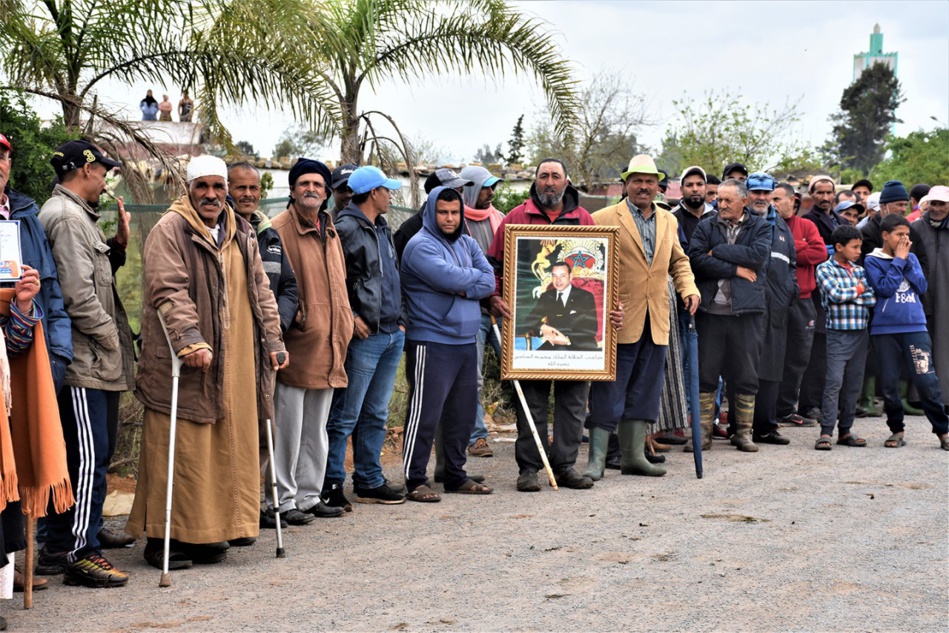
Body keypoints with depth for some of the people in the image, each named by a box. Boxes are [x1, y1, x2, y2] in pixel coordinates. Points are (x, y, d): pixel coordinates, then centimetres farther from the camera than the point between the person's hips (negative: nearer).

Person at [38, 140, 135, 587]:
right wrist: (110, 337, -11)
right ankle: (82, 553, -3)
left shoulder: (78, 215, 21)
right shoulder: (65, 217, -12)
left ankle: (59, 549, 20)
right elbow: (76, 291, -19)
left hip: (96, 362, 11)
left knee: (87, 456, 13)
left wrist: (117, 244, 10)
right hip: (84, 360, -11)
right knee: (89, 457, -8)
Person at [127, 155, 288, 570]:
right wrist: (190, 339, -26)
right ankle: (164, 537, 3)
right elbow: (168, 291, -16)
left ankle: (209, 533, 16)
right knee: (180, 450, -5)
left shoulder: (241, 235, 17)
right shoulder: (170, 231, -5)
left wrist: (272, 340, 11)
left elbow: (260, 291, 20)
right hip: (182, 363, -6)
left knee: (227, 449, 7)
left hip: (236, 363, 6)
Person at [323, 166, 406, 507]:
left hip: (392, 334, 9)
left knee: (376, 414, 14)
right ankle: (330, 484, 2)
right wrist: (350, 316, -16)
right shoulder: (346, 229, -11)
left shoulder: (382, 228, 18)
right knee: (346, 415, -5)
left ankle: (370, 482, 23)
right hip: (363, 336, -9)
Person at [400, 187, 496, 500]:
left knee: (463, 413, 13)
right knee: (425, 413, -6)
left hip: (466, 341, 8)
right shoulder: (421, 245, -9)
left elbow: (489, 282, 4)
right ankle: (415, 479, 1)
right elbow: (450, 277, -22)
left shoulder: (467, 244, 14)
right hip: (431, 343, -8)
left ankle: (456, 475, 25)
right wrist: (474, 276, -3)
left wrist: (464, 288, -14)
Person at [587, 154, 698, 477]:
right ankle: (596, 458, 2)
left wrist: (689, 288, 6)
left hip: (656, 323, 6)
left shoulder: (668, 221, 14)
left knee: (644, 391, 11)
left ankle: (633, 455, 19)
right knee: (609, 392, -3)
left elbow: (678, 261, 25)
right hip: (620, 320, -6)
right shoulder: (604, 219, -5)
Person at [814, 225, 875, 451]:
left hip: (861, 333, 6)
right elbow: (835, 295, -16)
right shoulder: (825, 268, -2)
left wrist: (847, 295, -8)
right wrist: (858, 291, -1)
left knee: (853, 384, 8)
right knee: (834, 382, -11)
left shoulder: (859, 270, 13)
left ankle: (845, 430, 15)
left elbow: (872, 299, 4)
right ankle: (826, 432, -9)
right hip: (838, 333, -6)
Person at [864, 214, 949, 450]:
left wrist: (906, 261, -5)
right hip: (884, 329, -2)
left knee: (927, 380, -5)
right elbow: (884, 289, -12)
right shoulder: (872, 261, 1)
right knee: (889, 384, 3)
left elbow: (922, 287, 2)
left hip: (915, 326, 2)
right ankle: (897, 429, 19)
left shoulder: (911, 258, 13)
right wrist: (898, 260, -7)